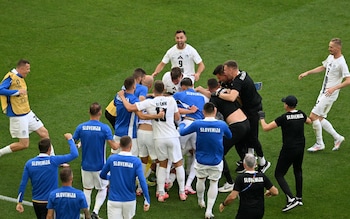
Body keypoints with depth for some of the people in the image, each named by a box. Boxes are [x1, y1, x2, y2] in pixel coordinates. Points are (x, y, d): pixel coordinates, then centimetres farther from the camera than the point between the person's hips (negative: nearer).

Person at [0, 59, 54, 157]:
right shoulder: (10, 77, -17)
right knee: (24, 144, -6)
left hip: (27, 113, 9)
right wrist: (17, 92, -27)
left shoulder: (20, 78, 11)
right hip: (18, 116, -9)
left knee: (44, 133, 9)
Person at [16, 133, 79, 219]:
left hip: (36, 202, 5)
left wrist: (19, 202, 6)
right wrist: (70, 139, 2)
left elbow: (23, 184, -1)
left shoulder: (29, 163, -3)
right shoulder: (54, 161, -15)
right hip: (49, 202, -4)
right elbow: (74, 154, -13)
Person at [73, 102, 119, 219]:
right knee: (102, 189, 15)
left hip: (86, 165, 2)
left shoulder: (81, 127, -6)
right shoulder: (104, 128, -14)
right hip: (100, 166, -2)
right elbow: (114, 146, -15)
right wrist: (119, 144, 8)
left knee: (87, 190, 17)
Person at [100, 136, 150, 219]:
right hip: (129, 200, 1)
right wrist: (147, 200, -15)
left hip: (114, 200, -1)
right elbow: (142, 181, -17)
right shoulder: (136, 161, -9)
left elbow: (102, 175, 11)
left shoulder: (111, 159, -5)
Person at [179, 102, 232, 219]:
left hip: (201, 161, 1)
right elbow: (229, 136, 10)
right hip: (216, 161, -1)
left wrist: (182, 124, 23)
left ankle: (200, 202, 46)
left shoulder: (197, 124, -13)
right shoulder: (222, 125, -10)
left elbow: (182, 132, 1)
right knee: (214, 183, 11)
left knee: (200, 180, 23)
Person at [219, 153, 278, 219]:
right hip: (260, 212, 4)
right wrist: (269, 193, 21)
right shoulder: (262, 176, -5)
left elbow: (232, 197, -19)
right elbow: (275, 192, -2)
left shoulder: (240, 178, -16)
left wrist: (223, 204, -1)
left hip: (245, 212, -4)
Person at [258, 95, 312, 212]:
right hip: (300, 148, 7)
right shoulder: (301, 114, 1)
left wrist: (262, 118, 3)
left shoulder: (284, 118, -17)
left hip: (288, 150, -7)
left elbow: (266, 128, -15)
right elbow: (309, 121, 26)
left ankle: (291, 199, -15)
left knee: (279, 174, 1)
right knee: (298, 171, 27)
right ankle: (299, 198, 31)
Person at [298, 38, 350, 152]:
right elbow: (322, 68, 26)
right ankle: (337, 138, 24)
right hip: (324, 91, 9)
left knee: (313, 116, -10)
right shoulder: (331, 57, 8)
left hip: (330, 94, -9)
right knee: (319, 118, 10)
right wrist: (307, 73, 21)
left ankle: (319, 144, 4)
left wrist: (334, 88, -33)